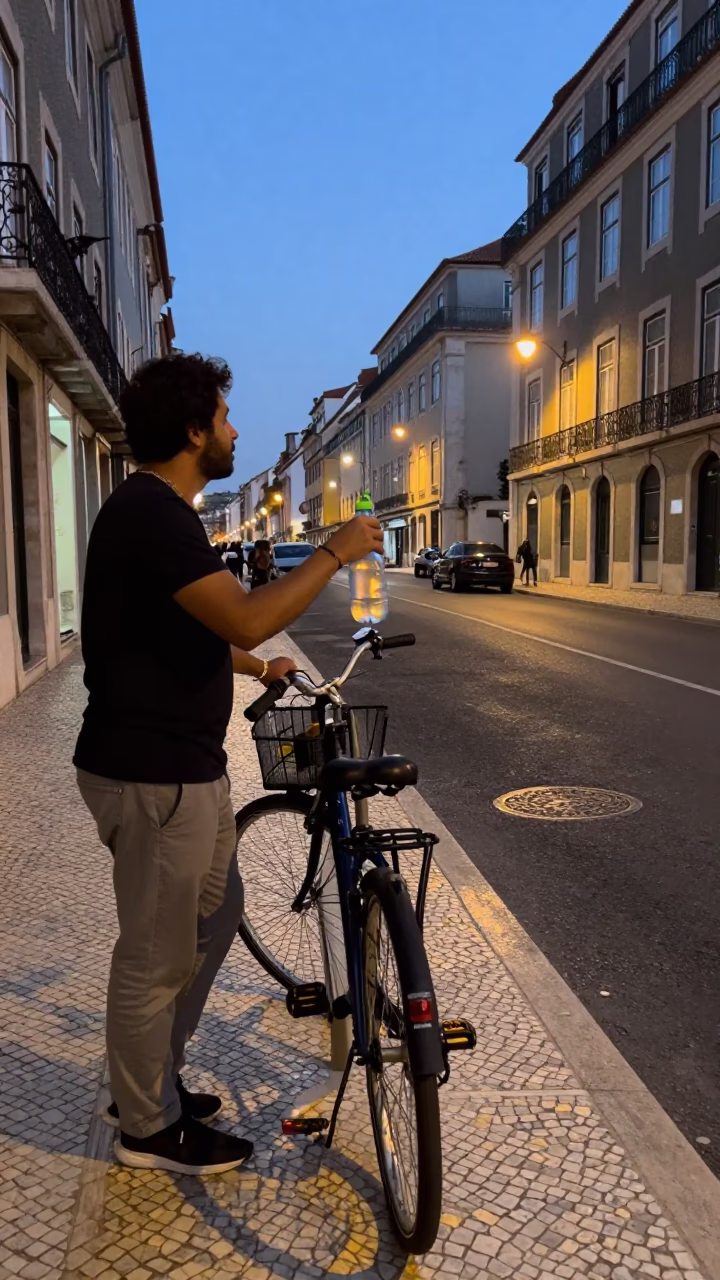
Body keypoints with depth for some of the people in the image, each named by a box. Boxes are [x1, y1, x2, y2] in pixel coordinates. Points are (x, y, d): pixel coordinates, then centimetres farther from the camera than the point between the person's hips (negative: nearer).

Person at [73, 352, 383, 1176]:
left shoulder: (157, 510, 14)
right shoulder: (150, 513, -20)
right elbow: (247, 617, -29)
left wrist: (258, 668, 29)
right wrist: (334, 553, -17)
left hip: (183, 766, 11)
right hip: (153, 776, -11)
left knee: (214, 916, 22)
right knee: (155, 956, 6)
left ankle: (153, 1079, 39)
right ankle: (148, 1128, 26)